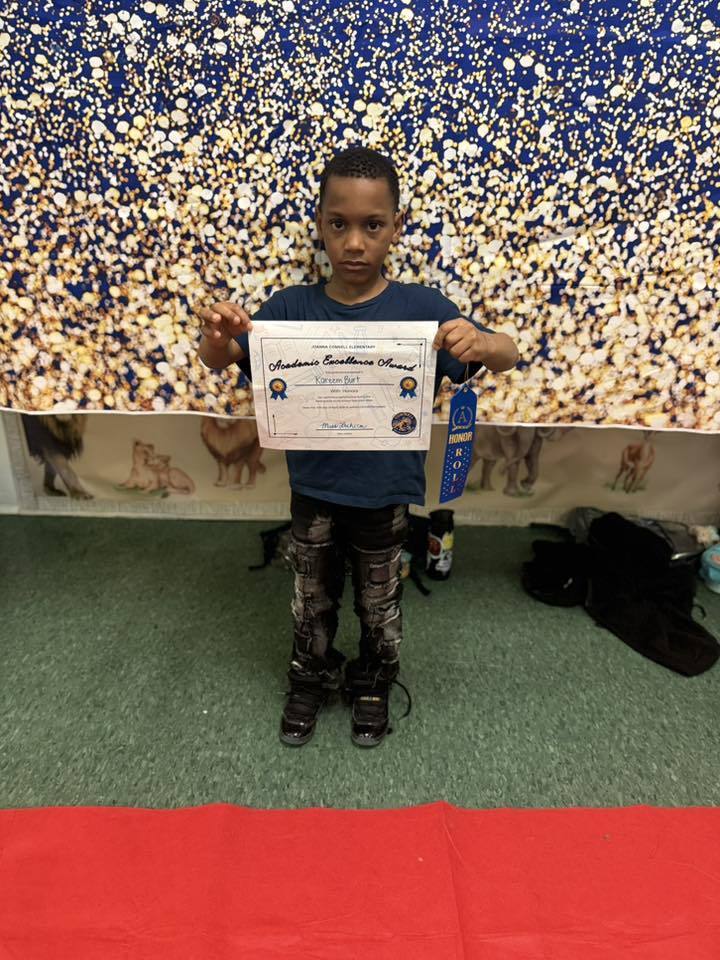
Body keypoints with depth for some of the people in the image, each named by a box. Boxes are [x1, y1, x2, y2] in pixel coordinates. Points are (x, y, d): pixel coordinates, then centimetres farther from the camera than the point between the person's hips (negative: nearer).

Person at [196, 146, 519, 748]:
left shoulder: (422, 306, -11)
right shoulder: (291, 306, -7)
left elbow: (508, 356, -12)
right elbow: (218, 361, -7)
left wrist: (480, 343, -35)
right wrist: (216, 333, -30)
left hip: (386, 495, -1)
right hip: (313, 492, 1)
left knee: (380, 606, 21)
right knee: (312, 602, 22)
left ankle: (373, 684, 49)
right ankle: (311, 681, 50)